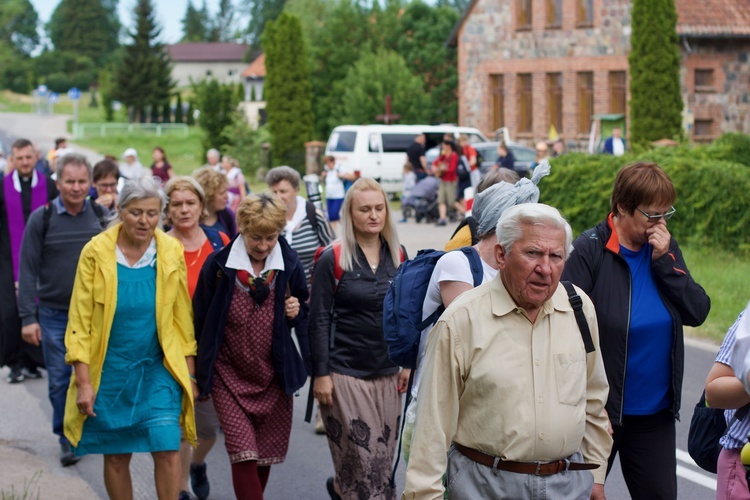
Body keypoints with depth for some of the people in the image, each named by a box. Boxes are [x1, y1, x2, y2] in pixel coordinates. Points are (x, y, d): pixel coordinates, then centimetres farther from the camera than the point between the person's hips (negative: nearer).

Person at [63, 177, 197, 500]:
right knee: (116, 457, 7)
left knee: (167, 450, -10)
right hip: (110, 372, -1)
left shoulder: (171, 252, -1)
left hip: (159, 370, 1)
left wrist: (189, 375, 6)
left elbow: (182, 318, 7)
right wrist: (84, 382, -9)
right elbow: (79, 322, -5)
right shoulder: (96, 252, -8)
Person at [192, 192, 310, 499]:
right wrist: (197, 374, 5)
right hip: (230, 374, -3)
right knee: (243, 454, -13)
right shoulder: (218, 265, -9)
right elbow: (200, 321, 0)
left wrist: (297, 311, -12)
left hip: (274, 375, 3)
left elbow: (304, 312, 13)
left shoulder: (289, 265, -2)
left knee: (266, 454, 11)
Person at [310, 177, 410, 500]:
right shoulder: (333, 259, -6)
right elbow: (319, 320, -6)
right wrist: (320, 374, -10)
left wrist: (407, 363, 10)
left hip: (386, 373, 5)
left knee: (383, 453, 7)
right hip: (345, 373, -5)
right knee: (362, 455, -5)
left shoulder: (397, 256, 7)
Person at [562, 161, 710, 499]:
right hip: (599, 410, -5)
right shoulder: (590, 251, -14)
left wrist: (664, 260, -13)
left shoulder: (664, 248, 3)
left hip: (655, 413, 5)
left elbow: (698, 313, -2)